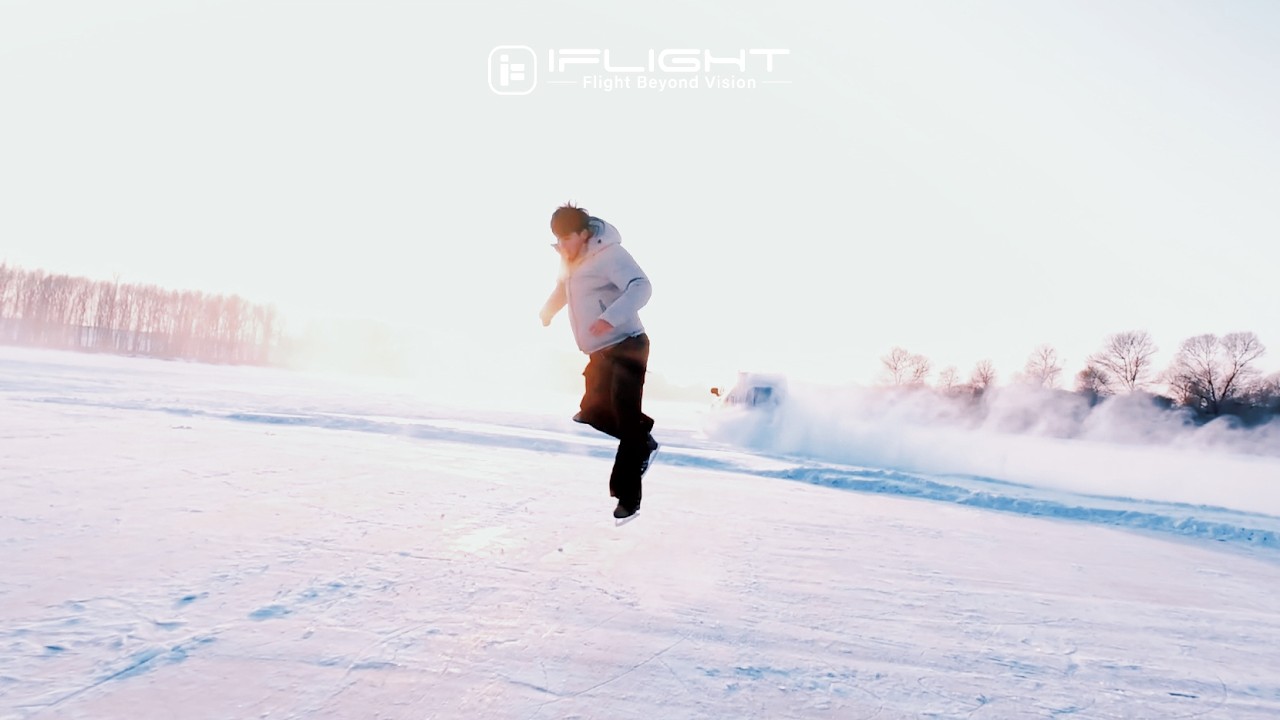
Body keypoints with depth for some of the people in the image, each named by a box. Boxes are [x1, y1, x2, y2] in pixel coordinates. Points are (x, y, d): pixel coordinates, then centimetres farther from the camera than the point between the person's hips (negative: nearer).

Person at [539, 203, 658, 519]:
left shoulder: (609, 254, -18)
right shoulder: (570, 259, 10)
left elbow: (641, 287, -32)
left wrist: (612, 317, -44)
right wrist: (549, 309, 22)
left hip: (626, 347, -9)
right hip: (601, 353, 9)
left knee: (626, 420, -11)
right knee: (593, 413, 12)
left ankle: (627, 496, -5)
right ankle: (643, 441, 35)